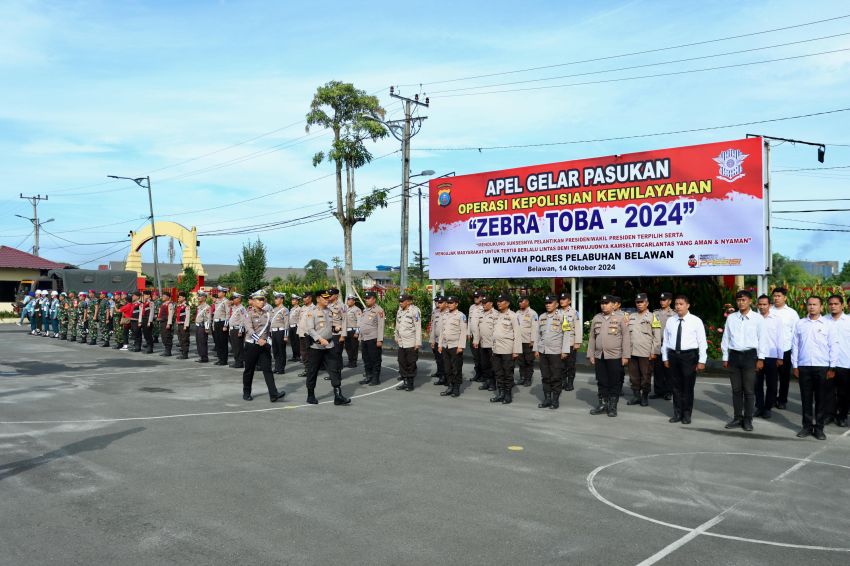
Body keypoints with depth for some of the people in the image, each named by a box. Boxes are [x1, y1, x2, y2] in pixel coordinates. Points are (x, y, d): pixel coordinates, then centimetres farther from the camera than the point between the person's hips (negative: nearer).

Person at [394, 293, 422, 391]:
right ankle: (404, 382, 21)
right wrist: (396, 337, 19)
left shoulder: (414, 310, -12)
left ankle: (410, 383, 13)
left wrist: (418, 342, -15)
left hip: (411, 343, -7)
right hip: (401, 343, 7)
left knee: (411, 364, 3)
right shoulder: (400, 310, 9)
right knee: (402, 363, 11)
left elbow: (418, 327, -13)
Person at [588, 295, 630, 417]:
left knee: (615, 383, 4)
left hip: (615, 357, -4)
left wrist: (625, 356, -9)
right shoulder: (596, 318, 10)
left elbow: (626, 337, -5)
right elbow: (592, 337, 12)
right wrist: (591, 355, 8)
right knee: (601, 382, 10)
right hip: (599, 357, 4)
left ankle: (612, 407, 13)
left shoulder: (621, 317, -3)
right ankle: (603, 404, 21)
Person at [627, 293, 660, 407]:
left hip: (646, 353, -5)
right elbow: (627, 334, 16)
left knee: (646, 376, 2)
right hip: (632, 352, 5)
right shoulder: (631, 317, 13)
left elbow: (657, 336, -4)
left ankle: (645, 397, 14)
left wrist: (653, 352, -9)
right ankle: (636, 396, 20)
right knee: (633, 375, 9)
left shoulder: (652, 317, -2)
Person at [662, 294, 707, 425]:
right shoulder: (670, 321, 8)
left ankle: (687, 415, 15)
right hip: (673, 355, 4)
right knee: (676, 386, 10)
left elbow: (702, 342, -4)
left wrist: (702, 361, -8)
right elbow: (665, 340, 12)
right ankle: (677, 413, 21)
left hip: (689, 355, -3)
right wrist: (665, 358, 10)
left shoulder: (696, 321, -3)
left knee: (688, 386, 3)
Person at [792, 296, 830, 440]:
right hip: (804, 366, 1)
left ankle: (819, 428, 14)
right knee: (806, 398, 7)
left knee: (821, 399, 5)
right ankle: (807, 426, 17)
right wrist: (795, 366, 4)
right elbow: (795, 345, 7)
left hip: (822, 366, -1)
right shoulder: (800, 324, 6)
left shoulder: (827, 325, 2)